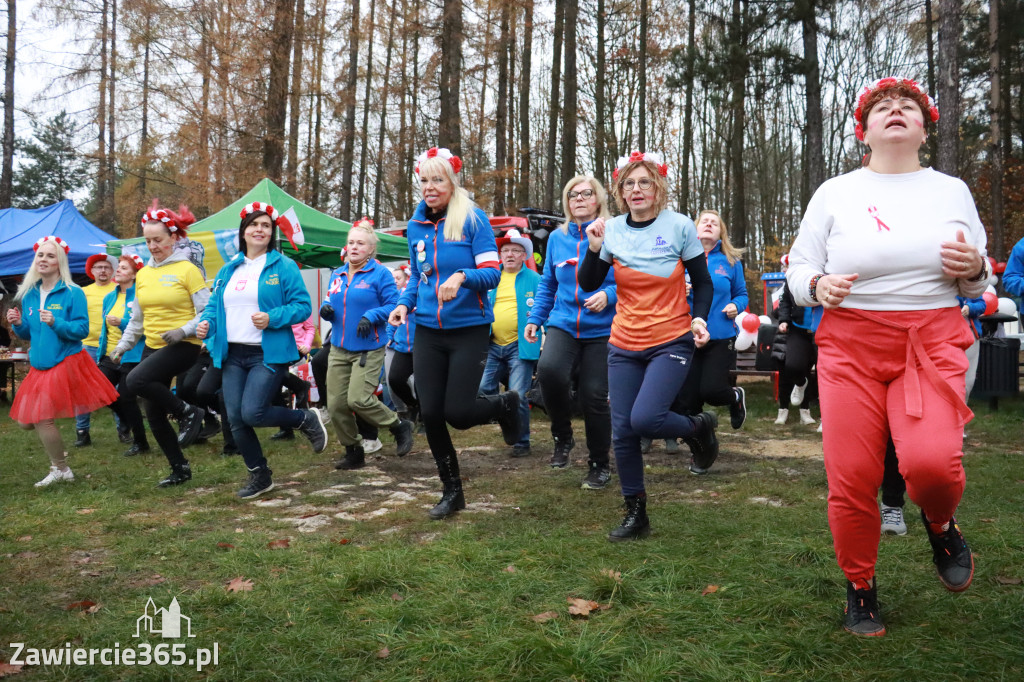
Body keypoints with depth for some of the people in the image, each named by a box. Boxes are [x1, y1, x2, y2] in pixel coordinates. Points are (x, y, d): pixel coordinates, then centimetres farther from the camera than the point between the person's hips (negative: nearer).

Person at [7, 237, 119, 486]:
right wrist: (18, 324, -4)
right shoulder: (28, 295, 9)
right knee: (25, 421, 8)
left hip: (65, 363, -7)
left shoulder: (73, 293, -10)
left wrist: (56, 323, -28)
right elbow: (29, 334, 16)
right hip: (39, 367, 7)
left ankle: (60, 470, 12)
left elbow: (82, 330, -14)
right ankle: (57, 456, 33)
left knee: (41, 417, -9)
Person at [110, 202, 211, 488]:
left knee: (136, 381, -29)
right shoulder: (143, 273, 11)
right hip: (153, 346, 7)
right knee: (154, 414, 8)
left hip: (183, 346, -7)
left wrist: (183, 330, -23)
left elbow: (207, 312, -11)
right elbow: (137, 317, 20)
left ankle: (188, 412, -8)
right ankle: (180, 469, 21)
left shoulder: (187, 270, -8)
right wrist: (124, 345, 15)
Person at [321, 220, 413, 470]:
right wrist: (325, 308, -3)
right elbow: (330, 303, 20)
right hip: (339, 349, 6)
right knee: (336, 404, 2)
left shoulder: (380, 273, -5)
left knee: (358, 399, -19)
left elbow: (393, 306, -8)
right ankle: (353, 452, 21)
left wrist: (370, 316, -23)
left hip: (368, 349, -6)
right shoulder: (337, 275, 13)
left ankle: (400, 427, 7)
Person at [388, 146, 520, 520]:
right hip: (428, 331, 5)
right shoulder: (416, 226, 8)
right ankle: (452, 491, 23)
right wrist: (404, 303, -2)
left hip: (469, 329, -5)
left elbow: (492, 274, -12)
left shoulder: (473, 219, -7)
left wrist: (461, 277, -31)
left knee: (457, 412, -9)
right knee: (430, 414, 3)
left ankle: (505, 404, 26)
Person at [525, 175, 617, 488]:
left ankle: (599, 465, 22)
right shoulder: (557, 238, 11)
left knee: (594, 397, -2)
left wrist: (608, 295, -22)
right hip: (563, 324, 3)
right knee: (549, 369, -26)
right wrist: (535, 318, 13)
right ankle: (563, 436, 0)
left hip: (602, 330, -2)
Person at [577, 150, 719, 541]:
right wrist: (595, 249, -12)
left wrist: (699, 318, -14)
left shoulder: (679, 226, -5)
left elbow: (702, 283, 3)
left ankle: (698, 428, 12)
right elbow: (588, 285, 3)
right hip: (624, 346, 4)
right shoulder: (613, 230, 1)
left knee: (644, 418, -22)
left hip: (671, 342, -3)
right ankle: (636, 515, 22)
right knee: (622, 432, 3)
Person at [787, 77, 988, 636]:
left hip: (931, 345, 1)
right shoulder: (834, 193, 7)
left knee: (931, 462, -22)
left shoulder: (952, 191, 12)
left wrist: (973, 270, -7)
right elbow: (798, 266, 8)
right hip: (850, 344, 0)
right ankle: (860, 588, 24)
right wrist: (818, 286, -14)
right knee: (850, 480, -2)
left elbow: (976, 286, 16)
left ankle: (939, 524, 16)